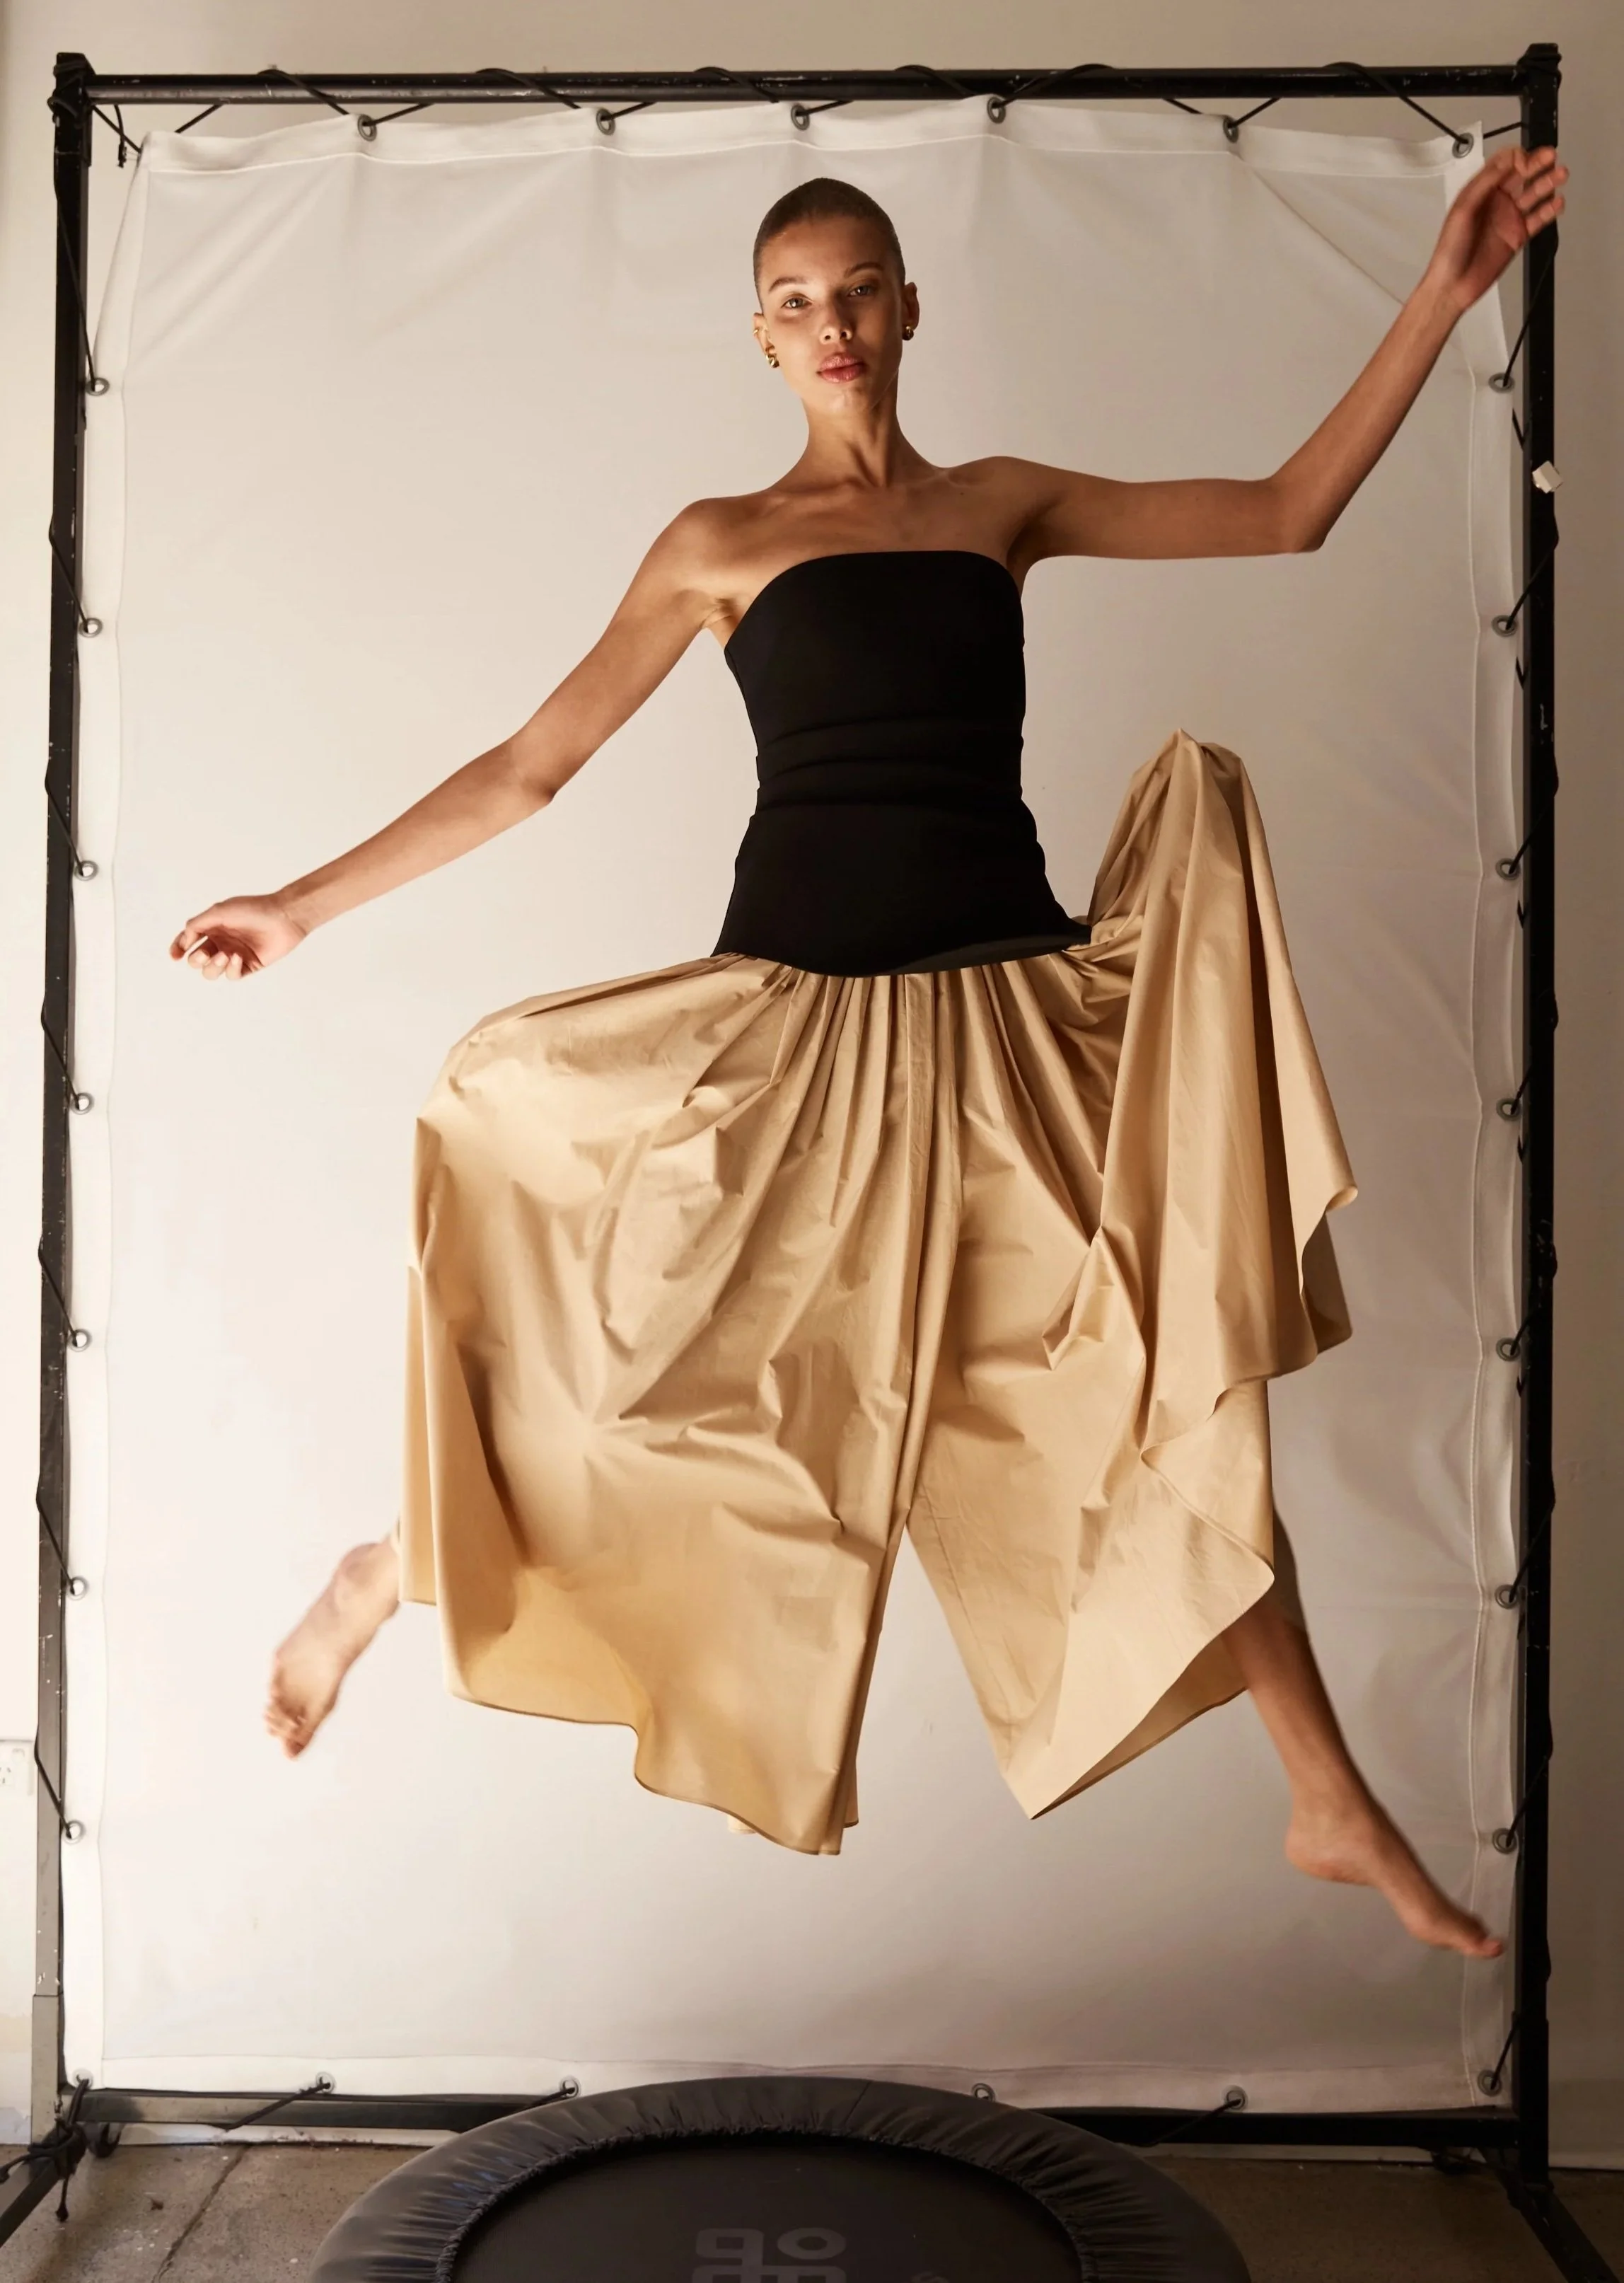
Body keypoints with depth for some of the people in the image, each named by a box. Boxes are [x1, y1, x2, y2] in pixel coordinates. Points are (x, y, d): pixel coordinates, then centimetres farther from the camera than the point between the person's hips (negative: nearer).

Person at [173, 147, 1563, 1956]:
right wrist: (307, 904, 3)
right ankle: (387, 1576, 30)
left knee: (1178, 1367, 0)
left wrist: (1449, 287, 8)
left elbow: (1288, 514, 12)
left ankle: (1335, 1808, 12)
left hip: (1008, 1007, 2)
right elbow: (530, 765, 6)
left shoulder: (1006, 504, 14)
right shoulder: (720, 545, 7)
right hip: (795, 1004, -2)